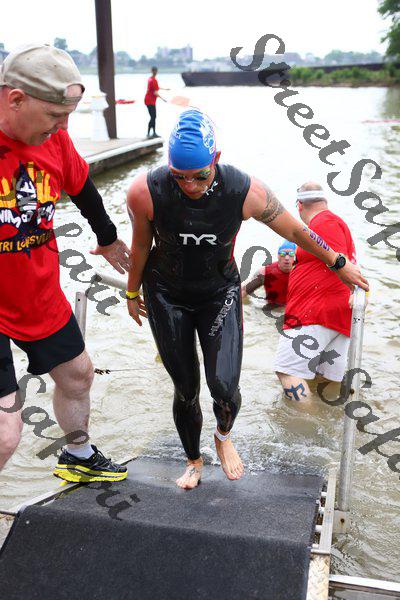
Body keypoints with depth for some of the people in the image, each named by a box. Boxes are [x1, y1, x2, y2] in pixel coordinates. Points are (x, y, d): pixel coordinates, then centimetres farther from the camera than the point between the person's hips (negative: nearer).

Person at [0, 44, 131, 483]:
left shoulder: (53, 138, -4)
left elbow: (82, 188, 15)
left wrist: (108, 239, 31)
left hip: (42, 297, 7)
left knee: (77, 375, 25)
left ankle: (78, 458, 54)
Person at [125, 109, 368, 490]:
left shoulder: (246, 191, -24)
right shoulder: (146, 192, -24)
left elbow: (296, 231, -8)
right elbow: (140, 245, -5)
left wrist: (338, 264, 4)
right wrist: (132, 293, 9)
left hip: (220, 293, 0)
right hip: (166, 295, 0)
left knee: (224, 389, -13)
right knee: (185, 390, 5)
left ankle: (223, 436, 26)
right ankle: (194, 461, 36)